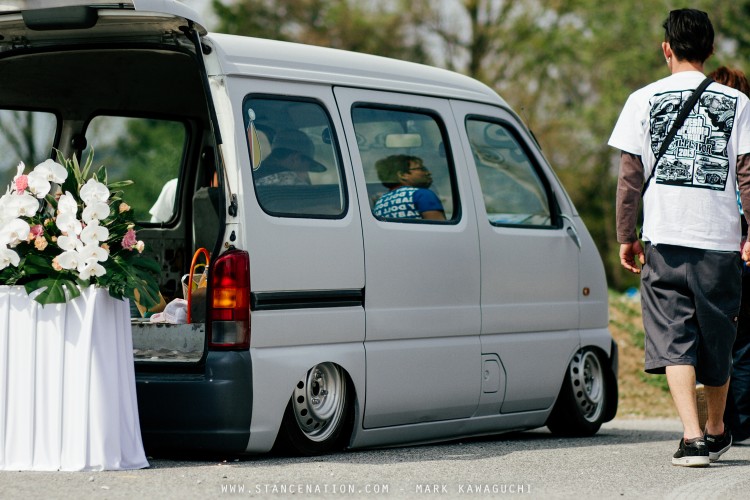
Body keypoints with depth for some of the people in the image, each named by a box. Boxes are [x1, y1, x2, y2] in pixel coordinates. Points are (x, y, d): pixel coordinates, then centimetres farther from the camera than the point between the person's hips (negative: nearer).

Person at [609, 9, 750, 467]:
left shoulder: (644, 99, 3)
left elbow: (630, 176, 2)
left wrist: (626, 237, 10)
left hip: (665, 238, -1)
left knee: (674, 340, -3)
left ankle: (693, 437, -18)